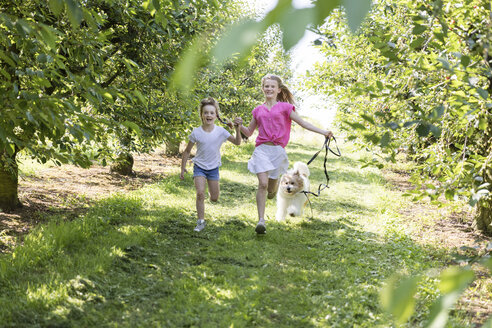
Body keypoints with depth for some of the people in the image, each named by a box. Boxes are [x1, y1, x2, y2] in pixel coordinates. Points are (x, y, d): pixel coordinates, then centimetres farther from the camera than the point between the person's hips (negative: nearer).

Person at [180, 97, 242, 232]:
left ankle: (212, 191, 44)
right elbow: (187, 151, -1)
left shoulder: (221, 131, -11)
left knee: (214, 199, 7)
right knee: (200, 193, -20)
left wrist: (237, 129, -26)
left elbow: (237, 142, -11)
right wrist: (183, 168, 0)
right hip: (199, 166, -2)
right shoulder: (196, 132, -12)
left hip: (213, 168, 2)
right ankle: (200, 221, -9)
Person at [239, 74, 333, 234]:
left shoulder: (285, 107, 6)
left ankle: (273, 186, 47)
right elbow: (249, 132, 20)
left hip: (277, 150, -1)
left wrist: (323, 132, -5)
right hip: (262, 149, 1)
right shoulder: (258, 110, 13)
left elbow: (302, 123, 3)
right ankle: (261, 220, -13)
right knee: (262, 184, -15)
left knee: (271, 188, 7)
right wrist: (239, 126, 0)